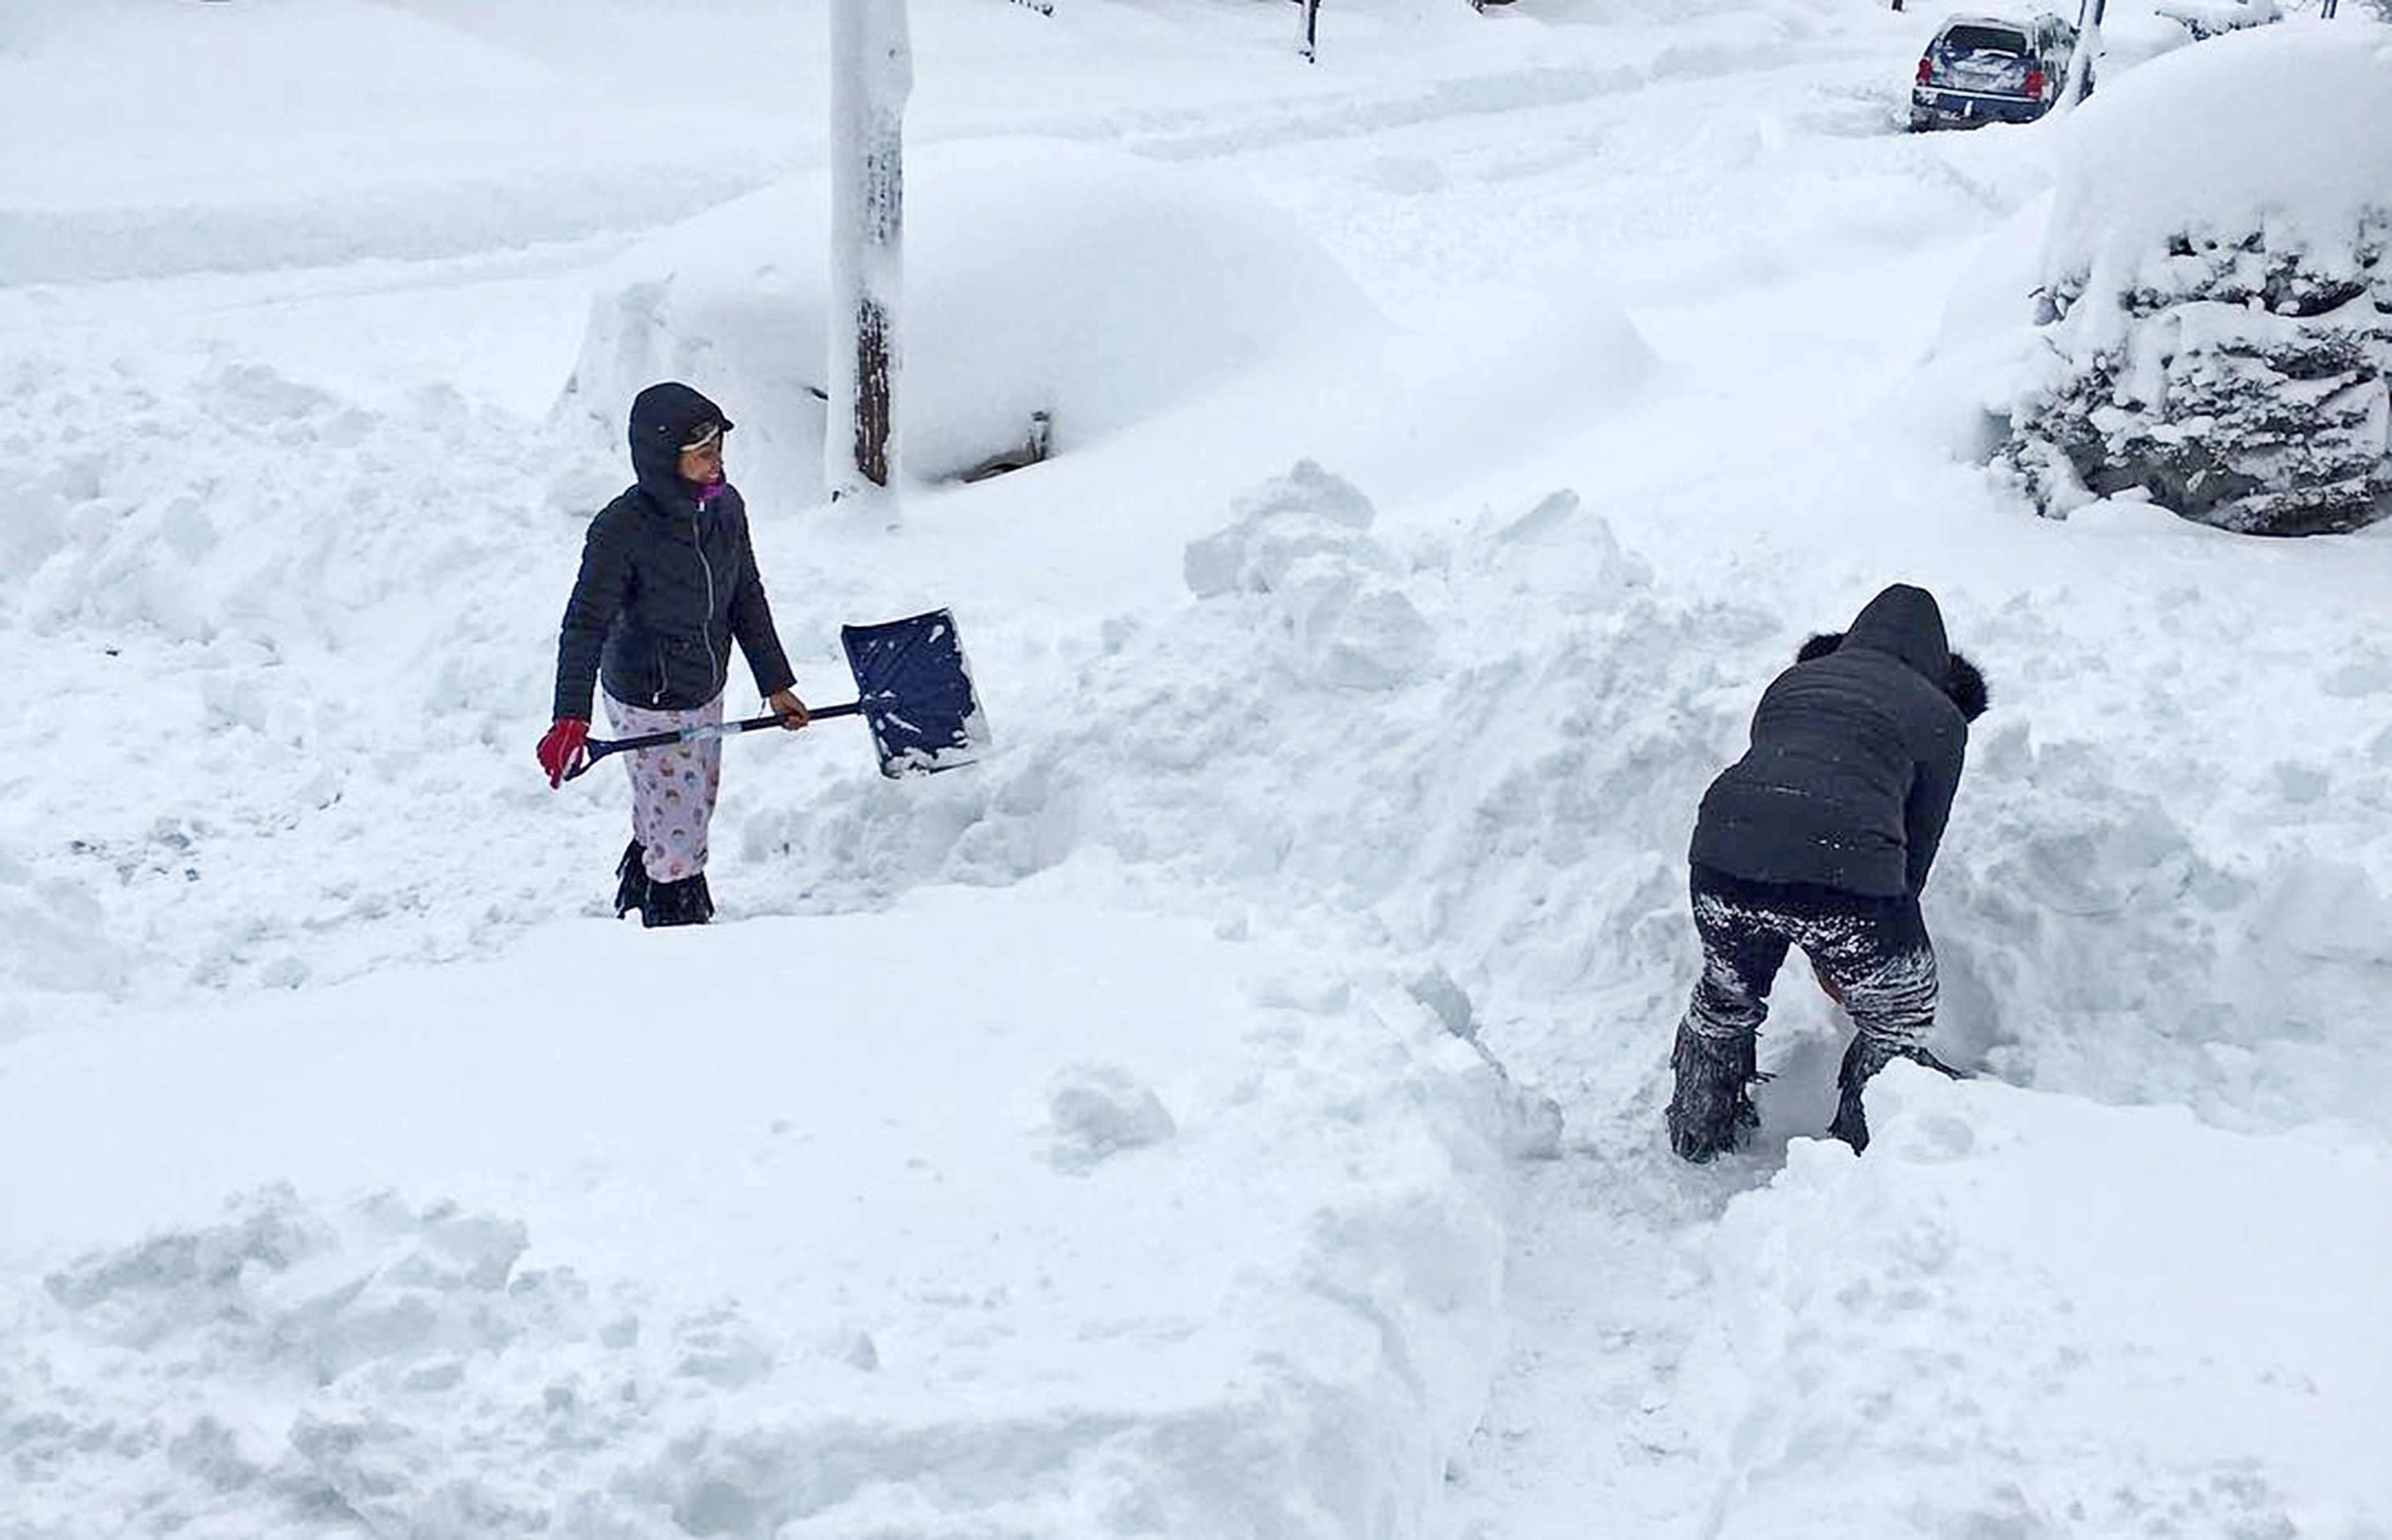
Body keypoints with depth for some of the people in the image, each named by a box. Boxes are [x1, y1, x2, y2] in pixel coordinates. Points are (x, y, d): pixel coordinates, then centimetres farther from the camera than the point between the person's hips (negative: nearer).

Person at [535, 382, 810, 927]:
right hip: (648, 704, -7)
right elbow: (586, 624, -25)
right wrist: (571, 715, -35)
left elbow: (747, 598, 6)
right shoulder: (621, 529, -26)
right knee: (677, 831, 2)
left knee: (696, 809, 25)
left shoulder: (726, 507, -7)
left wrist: (776, 684, 10)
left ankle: (637, 892, 51)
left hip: (705, 694, 7)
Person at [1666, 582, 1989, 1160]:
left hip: (1724, 849, 4)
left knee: (1727, 992, 32)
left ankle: (1699, 1131, 46)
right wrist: (1843, 956, 34)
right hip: (1846, 863, -4)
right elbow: (1918, 844, 22)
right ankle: (1864, 1148, 32)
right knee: (1900, 1013, 24)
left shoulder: (1793, 681, 29)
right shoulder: (1941, 716, 20)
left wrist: (1818, 953, 40)